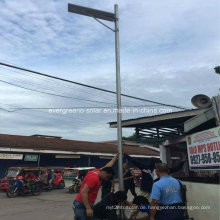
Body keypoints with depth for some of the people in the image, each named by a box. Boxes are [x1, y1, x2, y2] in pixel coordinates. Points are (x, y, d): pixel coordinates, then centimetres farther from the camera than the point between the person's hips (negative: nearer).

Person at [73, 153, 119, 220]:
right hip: (82, 205, -9)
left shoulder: (97, 171, 5)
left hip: (87, 204, 9)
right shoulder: (94, 177, -22)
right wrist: (88, 208, -28)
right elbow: (83, 192, -26)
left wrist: (116, 156, 30)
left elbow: (108, 165, 21)